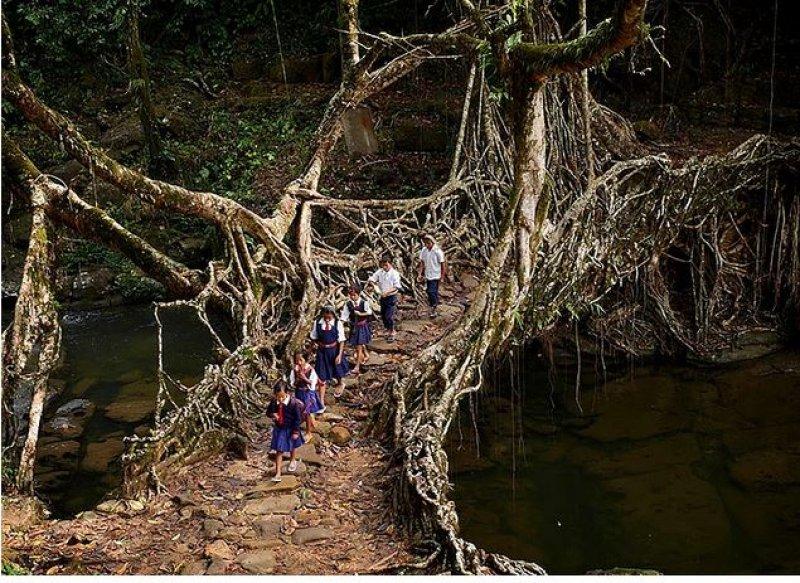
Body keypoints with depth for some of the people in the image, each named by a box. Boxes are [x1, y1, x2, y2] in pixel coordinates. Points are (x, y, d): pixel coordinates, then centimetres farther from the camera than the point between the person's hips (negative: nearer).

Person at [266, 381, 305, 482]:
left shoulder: (294, 403, -29)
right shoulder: (274, 402, -17)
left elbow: (298, 418, -19)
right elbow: (268, 412, 0)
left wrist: (296, 431, -14)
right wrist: (272, 415, -24)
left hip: (290, 429, -2)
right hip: (279, 429, 2)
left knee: (293, 447, 26)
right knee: (279, 451, 2)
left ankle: (292, 461, 55)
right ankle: (278, 473, 8)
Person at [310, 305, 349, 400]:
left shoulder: (337, 324, -16)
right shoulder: (318, 323, -10)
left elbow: (341, 341, -12)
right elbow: (314, 337, 5)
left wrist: (339, 355, -16)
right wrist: (321, 344, -6)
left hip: (335, 350, -1)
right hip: (322, 352, 1)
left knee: (338, 371, 24)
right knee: (322, 377, 2)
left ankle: (341, 384, 60)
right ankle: (321, 402, 10)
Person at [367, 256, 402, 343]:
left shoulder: (394, 273, -13)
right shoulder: (380, 272, 1)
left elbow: (397, 286, -17)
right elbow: (371, 279, 6)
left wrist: (387, 292, -26)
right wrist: (374, 284, -16)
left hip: (392, 297, -6)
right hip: (383, 297, 6)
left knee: (389, 316, -9)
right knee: (383, 315, 13)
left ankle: (391, 333, 9)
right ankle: (389, 330, 34)